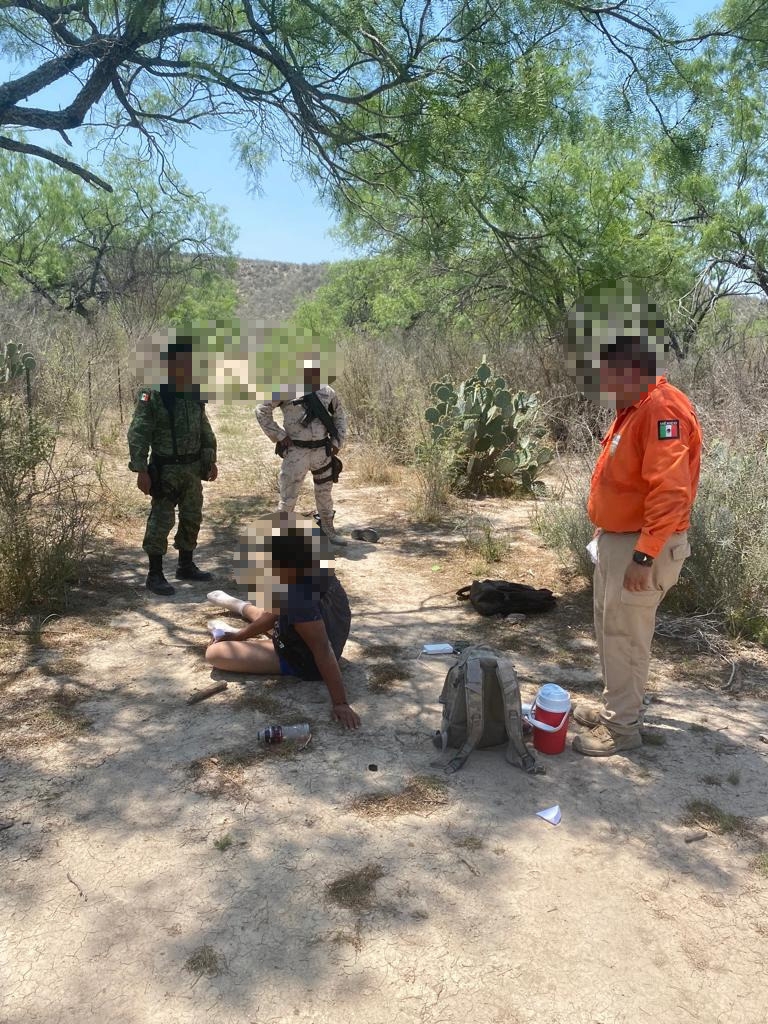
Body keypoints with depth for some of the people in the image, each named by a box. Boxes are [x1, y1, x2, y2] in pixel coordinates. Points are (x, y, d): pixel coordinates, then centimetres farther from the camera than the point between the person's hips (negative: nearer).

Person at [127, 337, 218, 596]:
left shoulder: (194, 393, 5)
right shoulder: (153, 395, -15)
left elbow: (205, 430, 15)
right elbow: (138, 435, -15)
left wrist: (211, 460, 12)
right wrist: (141, 471, -18)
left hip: (193, 468, 7)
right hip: (166, 471, -7)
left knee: (192, 519, 14)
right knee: (161, 522, -1)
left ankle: (186, 566, 29)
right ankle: (155, 575, 9)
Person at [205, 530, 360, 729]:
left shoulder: (298, 600, -42)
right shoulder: (316, 572, -13)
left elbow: (323, 652, -40)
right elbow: (278, 612, 0)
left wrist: (340, 703, -38)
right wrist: (239, 635, 3)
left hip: (302, 661, -8)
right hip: (301, 640, 8)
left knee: (213, 653, -9)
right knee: (261, 615, 32)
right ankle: (239, 605, 66)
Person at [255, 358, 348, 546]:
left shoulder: (328, 392, 4)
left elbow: (340, 415, 18)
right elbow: (262, 410, -8)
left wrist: (338, 442, 8)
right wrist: (279, 435, -9)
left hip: (323, 452, 5)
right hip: (296, 453, -4)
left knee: (325, 493, 18)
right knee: (288, 497, 0)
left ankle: (329, 530, 34)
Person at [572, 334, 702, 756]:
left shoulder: (663, 410, -22)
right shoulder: (633, 408, 10)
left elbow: (671, 493, -28)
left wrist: (643, 557, -27)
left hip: (641, 547, -10)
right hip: (616, 539, 10)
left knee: (624, 638, 0)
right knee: (609, 630, 19)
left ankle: (622, 728, 14)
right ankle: (615, 707, 34)